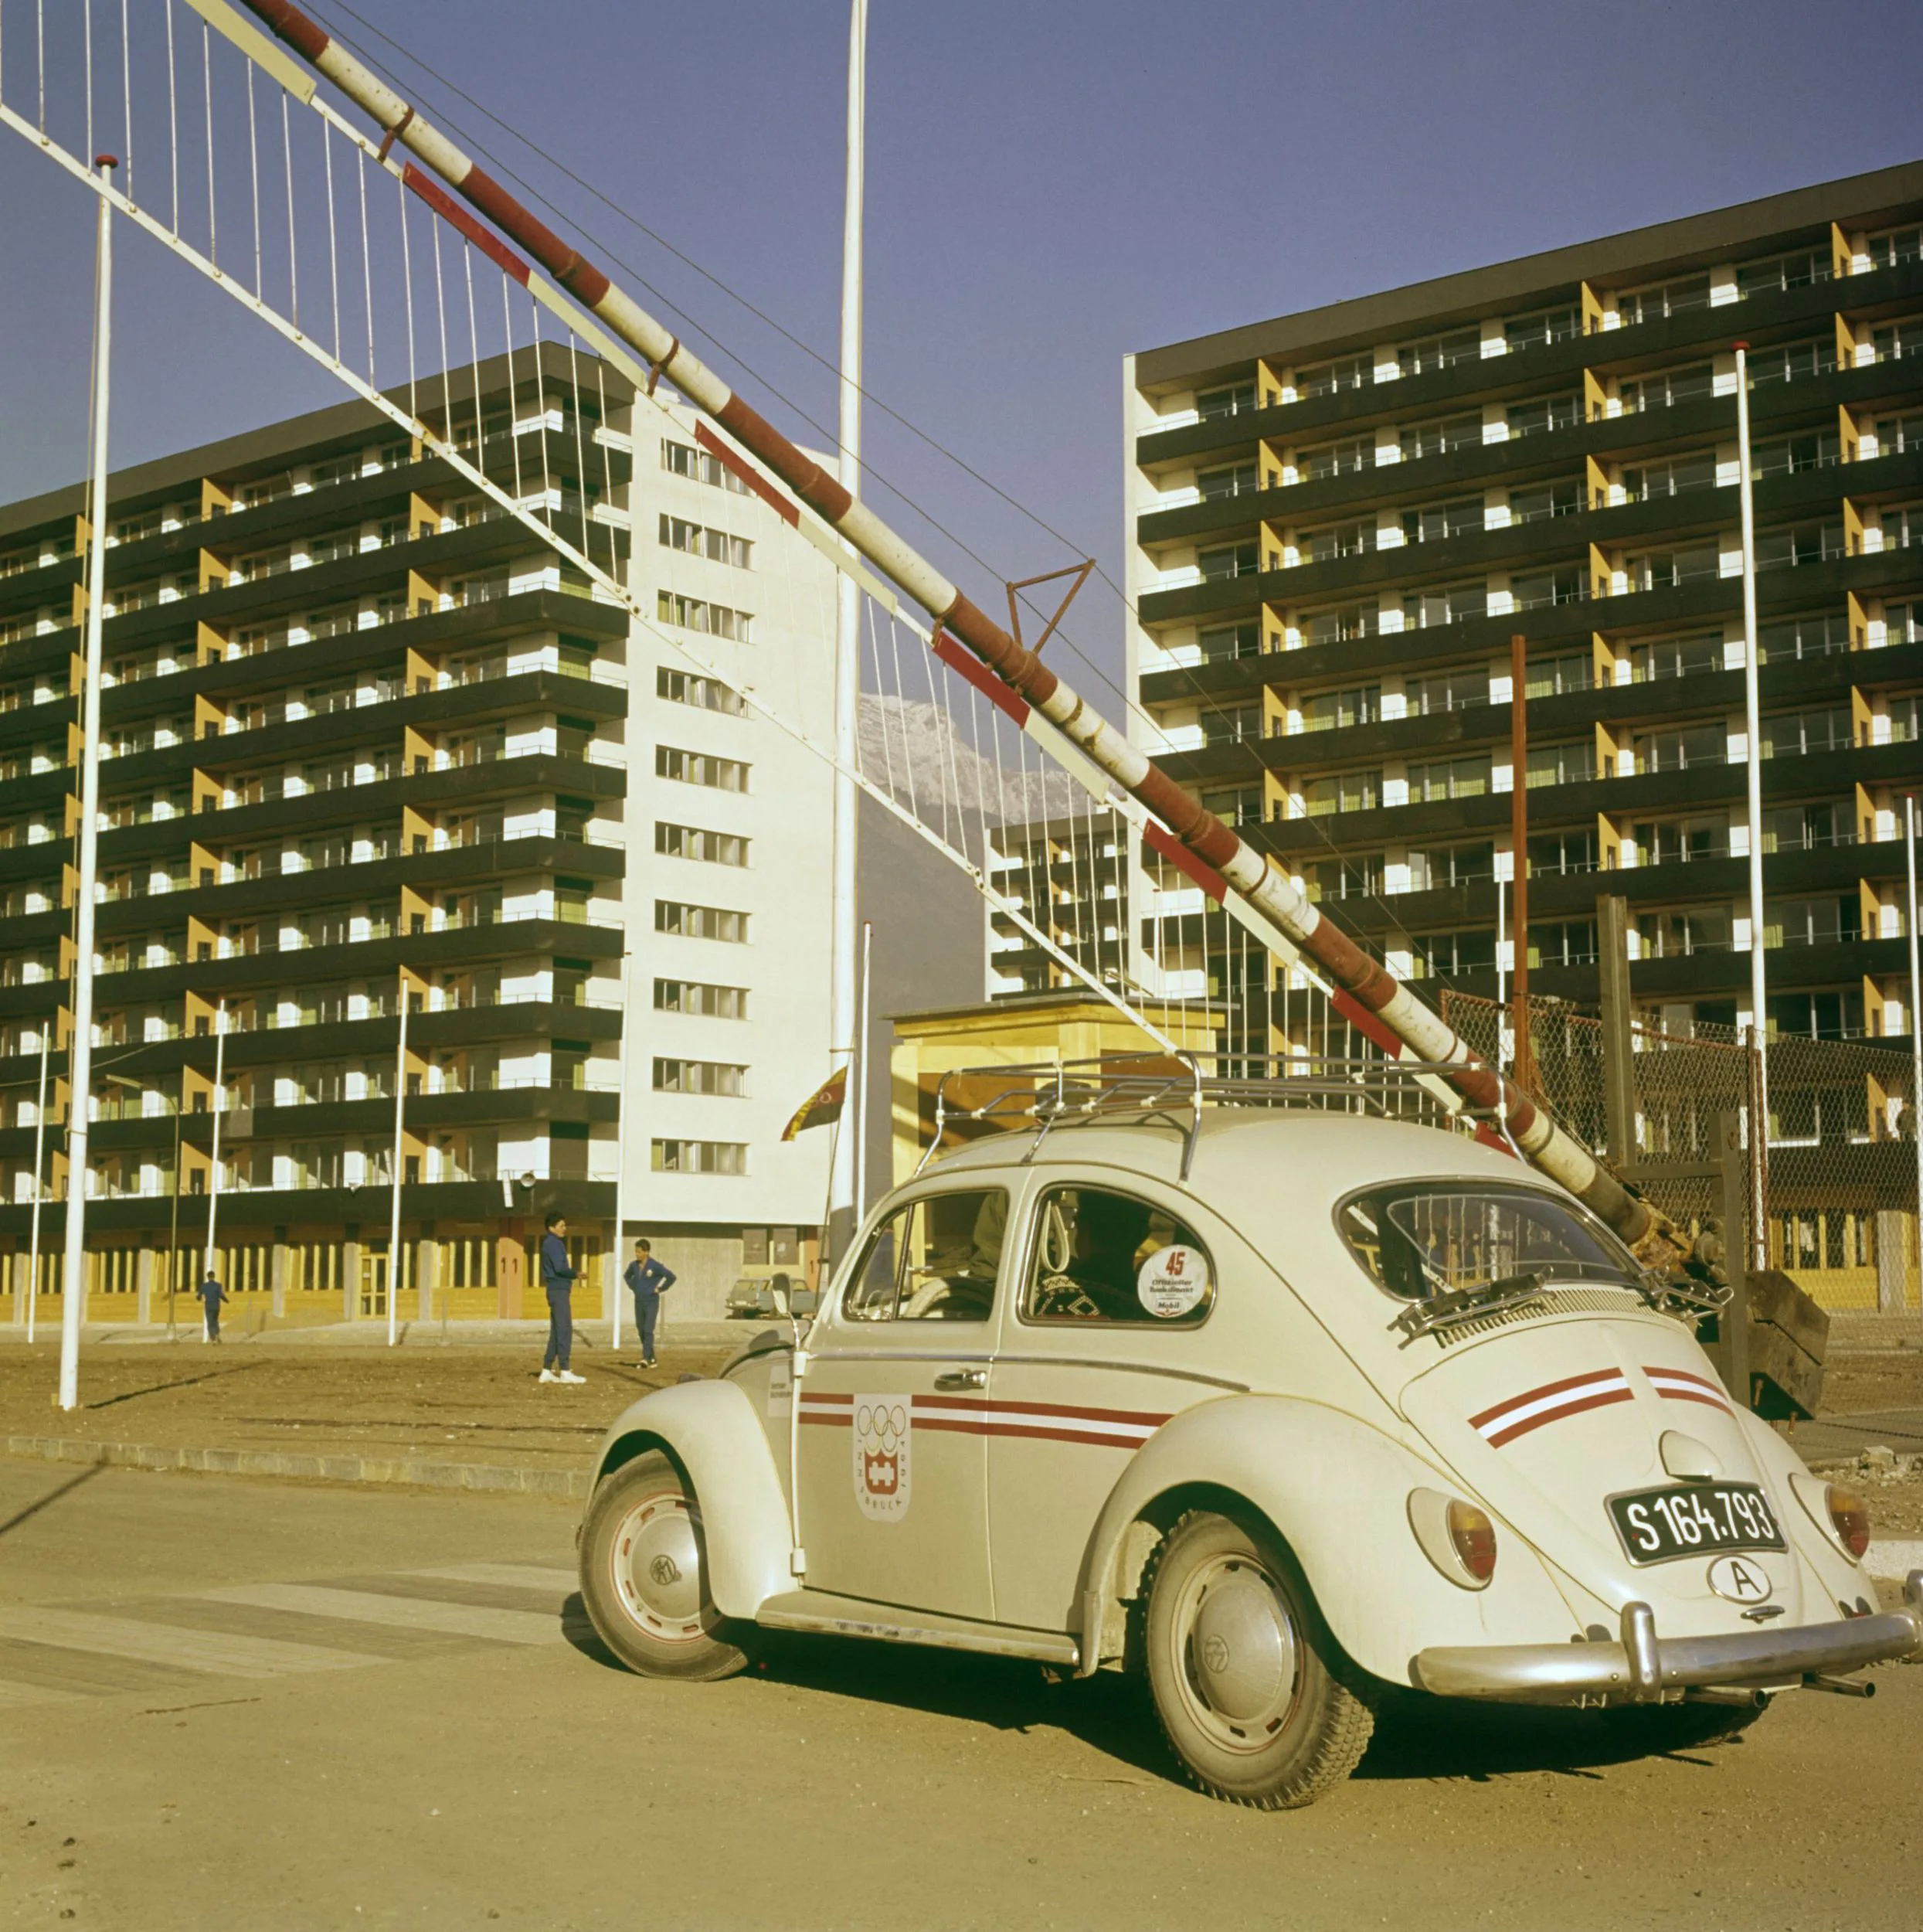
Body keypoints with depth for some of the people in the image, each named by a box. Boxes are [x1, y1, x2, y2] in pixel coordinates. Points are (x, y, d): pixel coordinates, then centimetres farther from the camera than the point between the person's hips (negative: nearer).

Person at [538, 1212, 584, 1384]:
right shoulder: (555, 1243, -11)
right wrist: (576, 1273, -5)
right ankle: (564, 1371, -12)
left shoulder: (549, 1243, 19)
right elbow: (560, 1268, -20)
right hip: (559, 1290, -10)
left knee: (556, 1331, 11)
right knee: (565, 1330, -10)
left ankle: (547, 1371, 11)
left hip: (557, 1290, 10)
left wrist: (573, 1272, 13)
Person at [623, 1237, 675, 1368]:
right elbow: (627, 1276, 25)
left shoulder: (655, 1266, -14)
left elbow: (671, 1277, -12)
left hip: (652, 1302, -6)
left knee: (648, 1330, -16)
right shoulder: (633, 1265, 3)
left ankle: (646, 1358, -22)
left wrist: (660, 1289, -9)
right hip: (639, 1302, 6)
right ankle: (652, 1359, 18)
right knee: (641, 1331, 7)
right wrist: (634, 1288, 11)